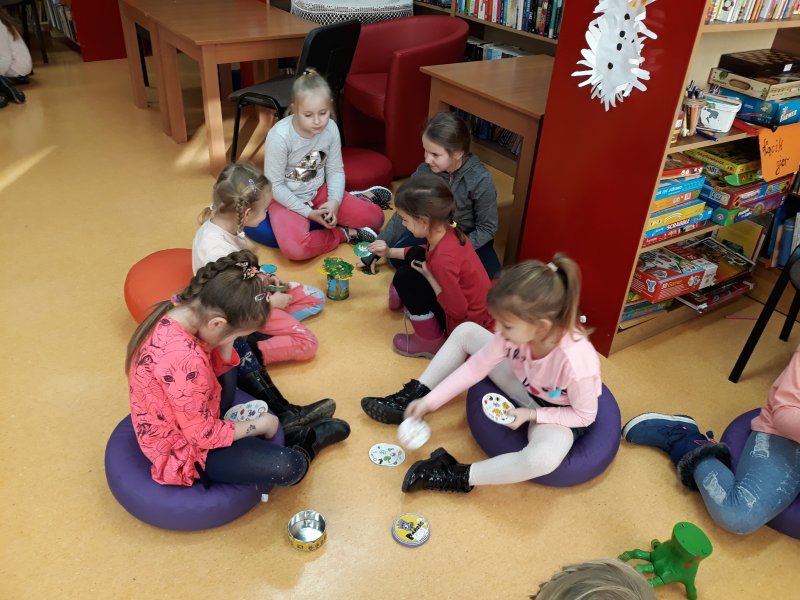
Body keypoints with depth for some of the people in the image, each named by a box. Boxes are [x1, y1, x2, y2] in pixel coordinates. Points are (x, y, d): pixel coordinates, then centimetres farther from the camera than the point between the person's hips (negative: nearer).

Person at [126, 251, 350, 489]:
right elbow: (205, 435, -26)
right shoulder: (184, 360, -40)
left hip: (190, 417, 9)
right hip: (183, 452, -9)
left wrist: (226, 341, -19)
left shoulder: (174, 311, -14)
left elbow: (216, 368, 1)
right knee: (287, 468, -17)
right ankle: (303, 449, 21)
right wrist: (259, 424, -12)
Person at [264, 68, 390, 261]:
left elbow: (335, 170, -1)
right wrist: (308, 213, -20)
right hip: (287, 199, -4)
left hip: (319, 191, 4)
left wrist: (334, 201, -19)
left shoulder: (331, 129, -13)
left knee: (374, 217, -6)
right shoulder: (279, 136, -26)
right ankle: (344, 234, -12)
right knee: (295, 249, -33)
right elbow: (274, 185, -20)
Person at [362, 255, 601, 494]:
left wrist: (532, 415, -26)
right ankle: (414, 395, 7)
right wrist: (429, 401, -16)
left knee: (543, 459, -41)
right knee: (466, 332, -6)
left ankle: (460, 477, -18)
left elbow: (585, 415, -20)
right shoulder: (518, 330, -25)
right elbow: (476, 366, -15)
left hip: (556, 414, -5)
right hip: (525, 387, 5)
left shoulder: (576, 363, -40)